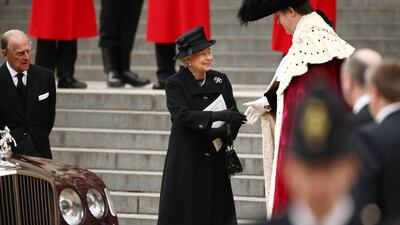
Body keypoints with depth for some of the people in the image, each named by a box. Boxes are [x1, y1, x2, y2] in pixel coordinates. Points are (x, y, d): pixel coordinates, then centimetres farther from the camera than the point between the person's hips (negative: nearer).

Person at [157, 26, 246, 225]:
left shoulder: (220, 81, 6)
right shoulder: (175, 84, -6)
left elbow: (233, 116, 5)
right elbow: (182, 115, -21)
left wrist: (223, 132, -17)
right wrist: (219, 116, -31)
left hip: (216, 162, 3)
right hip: (186, 162, -3)